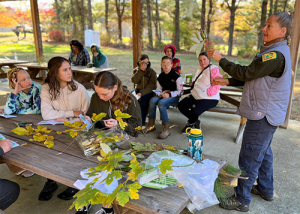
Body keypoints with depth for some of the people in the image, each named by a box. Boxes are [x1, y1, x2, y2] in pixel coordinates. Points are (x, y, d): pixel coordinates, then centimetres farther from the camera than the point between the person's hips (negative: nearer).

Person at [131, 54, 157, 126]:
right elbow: (134, 80, -12)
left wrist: (142, 93, -27)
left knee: (143, 99, -33)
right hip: (138, 89, 4)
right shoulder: (136, 70, 6)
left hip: (148, 91, -3)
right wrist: (141, 70, -19)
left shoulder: (152, 72, -6)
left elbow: (152, 86, -15)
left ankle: (142, 121, -22)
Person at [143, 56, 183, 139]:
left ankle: (166, 128, -26)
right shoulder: (160, 76, 9)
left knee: (161, 103, -33)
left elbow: (180, 91, -11)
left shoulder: (176, 76, -9)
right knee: (153, 100, -24)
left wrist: (169, 94, -24)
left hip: (174, 96, -5)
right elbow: (159, 88, 22)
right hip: (163, 95, 6)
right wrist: (159, 93, -2)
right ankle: (151, 124, -12)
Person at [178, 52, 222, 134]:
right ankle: (195, 121, 10)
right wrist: (193, 83, 13)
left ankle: (190, 123, 8)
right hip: (196, 95, 9)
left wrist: (206, 93, -23)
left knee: (195, 111, -29)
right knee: (181, 105, -8)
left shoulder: (213, 69, -9)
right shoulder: (199, 69, 18)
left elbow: (216, 85, -17)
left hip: (209, 98, -8)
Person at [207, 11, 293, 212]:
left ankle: (242, 200, 12)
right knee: (263, 152, 23)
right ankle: (266, 189, 40)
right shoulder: (275, 51, 11)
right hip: (266, 113, 11)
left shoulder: (276, 55, -23)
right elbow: (252, 76, 14)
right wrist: (227, 81, 7)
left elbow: (246, 73, -22)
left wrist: (221, 59, -13)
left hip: (263, 116, -11)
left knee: (249, 159, -1)